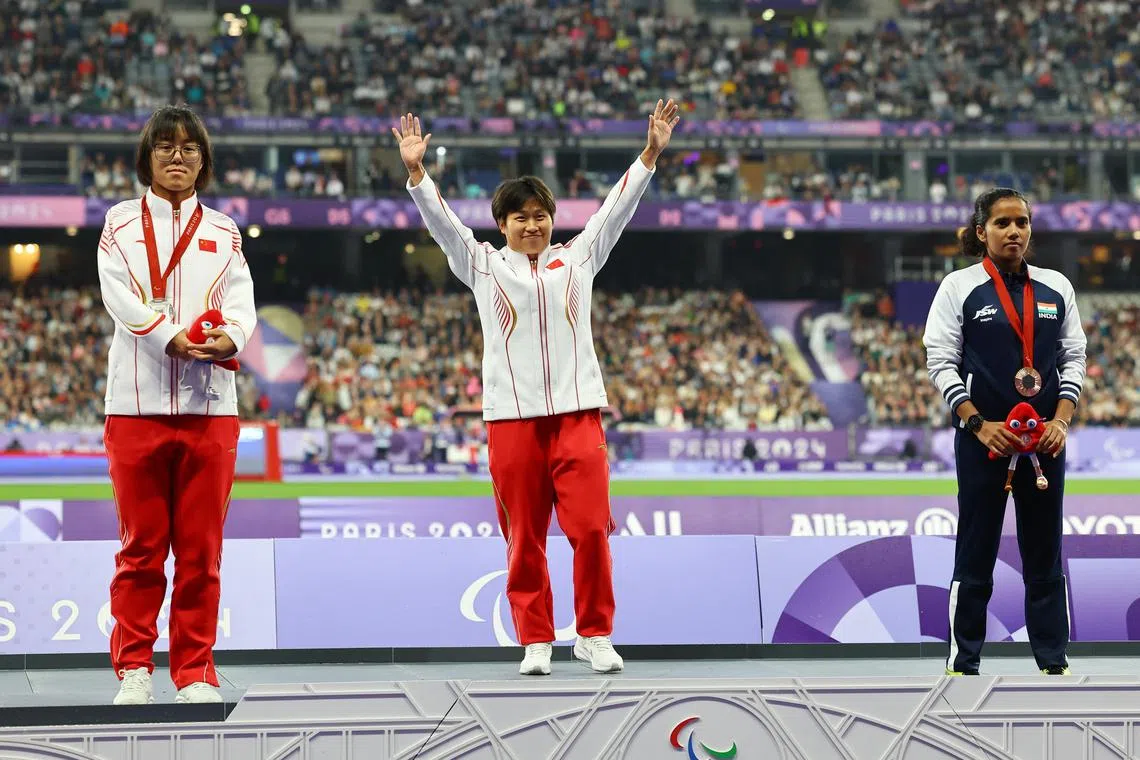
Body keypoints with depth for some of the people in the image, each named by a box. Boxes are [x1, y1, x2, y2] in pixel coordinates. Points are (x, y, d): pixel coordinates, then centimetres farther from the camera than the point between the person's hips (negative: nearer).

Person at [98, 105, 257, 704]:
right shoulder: (121, 224, 9)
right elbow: (120, 295, -6)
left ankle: (195, 672, 7)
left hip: (209, 407, 1)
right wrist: (174, 340, -21)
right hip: (137, 402, -1)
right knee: (141, 544, 0)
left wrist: (230, 337, -22)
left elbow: (240, 301, 1)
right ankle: (133, 667, 8)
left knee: (201, 548, 1)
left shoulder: (223, 233, 15)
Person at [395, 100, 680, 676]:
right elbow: (441, 220, 2)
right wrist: (416, 171, -12)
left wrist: (651, 153, 0)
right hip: (512, 416, 0)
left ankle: (595, 635, 4)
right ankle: (535, 642, 8)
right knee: (524, 537, 1)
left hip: (578, 411, 0)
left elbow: (618, 207, 9)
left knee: (591, 528, -8)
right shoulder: (483, 264, 11)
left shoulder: (577, 258, 14)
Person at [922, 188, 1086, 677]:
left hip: (1045, 438, 3)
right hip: (984, 437, -3)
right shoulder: (960, 287, -3)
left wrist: (1061, 420, -5)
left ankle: (1054, 662, 13)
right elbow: (941, 362, -5)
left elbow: (1074, 357, 8)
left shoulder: (1056, 287, 6)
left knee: (1045, 553, 7)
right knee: (975, 553, 2)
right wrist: (979, 424, -13)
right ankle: (963, 663, 7)